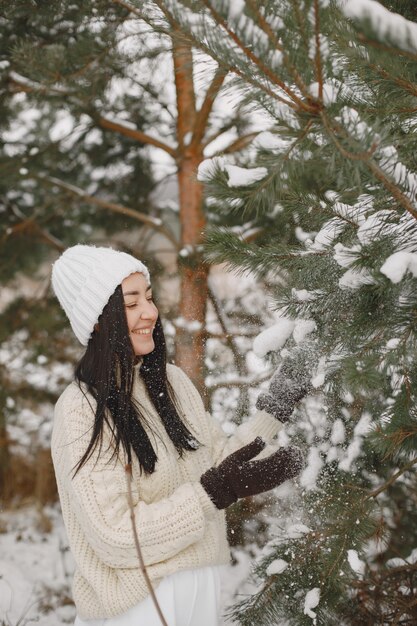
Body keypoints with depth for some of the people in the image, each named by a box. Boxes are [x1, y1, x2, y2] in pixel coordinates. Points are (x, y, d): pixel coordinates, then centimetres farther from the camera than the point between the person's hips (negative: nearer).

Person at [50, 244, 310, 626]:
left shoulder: (171, 380, 3)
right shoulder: (82, 411, -17)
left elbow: (216, 461, 10)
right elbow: (115, 537, -20)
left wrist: (271, 414, 2)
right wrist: (217, 491, -23)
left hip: (203, 587, 6)